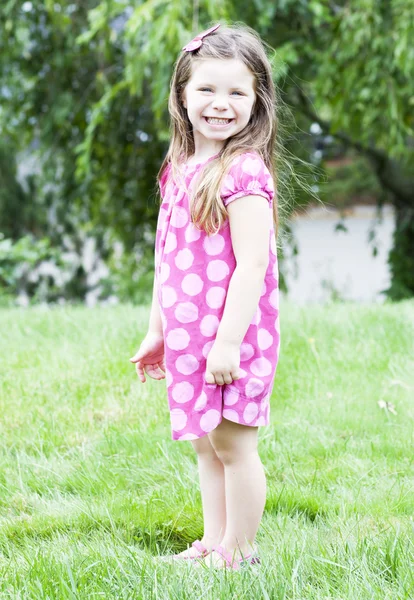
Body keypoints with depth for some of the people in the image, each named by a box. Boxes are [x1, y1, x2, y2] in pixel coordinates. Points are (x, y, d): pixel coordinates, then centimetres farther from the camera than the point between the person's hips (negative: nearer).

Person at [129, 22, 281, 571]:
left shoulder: (243, 172, -16)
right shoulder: (180, 170, 9)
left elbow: (251, 265, -20)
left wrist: (228, 340, -22)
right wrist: (156, 331, 19)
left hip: (230, 340, -8)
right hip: (187, 339, 8)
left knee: (233, 444, 2)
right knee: (206, 444, 16)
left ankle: (238, 552, 14)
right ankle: (211, 545, 28)